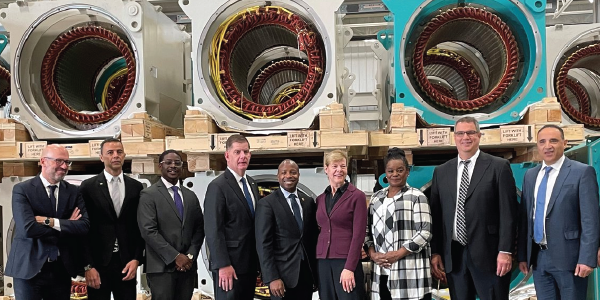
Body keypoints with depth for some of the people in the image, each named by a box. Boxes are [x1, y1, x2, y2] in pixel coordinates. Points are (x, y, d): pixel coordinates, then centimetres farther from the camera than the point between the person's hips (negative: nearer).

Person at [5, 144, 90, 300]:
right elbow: (28, 228, -18)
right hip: (29, 268, -3)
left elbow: (84, 226, -7)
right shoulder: (22, 190, -5)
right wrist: (66, 225, -11)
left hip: (62, 269, 4)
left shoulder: (73, 192, 6)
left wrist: (50, 221, -16)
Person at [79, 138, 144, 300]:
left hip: (127, 264, 2)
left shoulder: (136, 187, 7)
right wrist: (88, 266, -8)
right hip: (98, 263, -2)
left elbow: (140, 227, 9)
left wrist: (136, 259, -1)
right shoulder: (88, 187, -1)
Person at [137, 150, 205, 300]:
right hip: (162, 267, -5)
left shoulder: (191, 196, 15)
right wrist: (175, 257, -14)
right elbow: (148, 231, -11)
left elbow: (199, 228, 11)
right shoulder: (149, 195, -3)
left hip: (187, 266, 5)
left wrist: (190, 256, -4)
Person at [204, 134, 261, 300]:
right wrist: (223, 265, -21)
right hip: (229, 265, -7)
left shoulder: (252, 184, 13)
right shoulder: (218, 186, -13)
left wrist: (258, 258, 12)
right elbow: (213, 231, -17)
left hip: (250, 262, 8)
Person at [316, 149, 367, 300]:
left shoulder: (357, 196, -4)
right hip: (322, 262, 5)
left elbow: (359, 235, -9)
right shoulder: (320, 199, 12)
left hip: (346, 261, -5)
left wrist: (349, 268, -15)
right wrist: (315, 263, 8)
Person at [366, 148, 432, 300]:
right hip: (382, 271, 5)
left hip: (410, 271, -4)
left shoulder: (416, 197, 0)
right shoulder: (376, 197, 15)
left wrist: (398, 254, -13)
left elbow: (425, 232, -8)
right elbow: (368, 230, 16)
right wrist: (372, 254, -1)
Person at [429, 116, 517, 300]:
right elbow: (436, 215, 11)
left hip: (488, 254, -3)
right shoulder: (441, 172, 11)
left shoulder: (499, 167, 0)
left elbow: (508, 213, -5)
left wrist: (505, 251, -11)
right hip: (453, 256, 4)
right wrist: (435, 252, 5)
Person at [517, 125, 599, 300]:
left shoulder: (582, 172, -6)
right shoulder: (530, 175, 11)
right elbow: (525, 217, 12)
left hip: (567, 257, -5)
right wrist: (522, 255, 9)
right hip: (538, 257, 5)